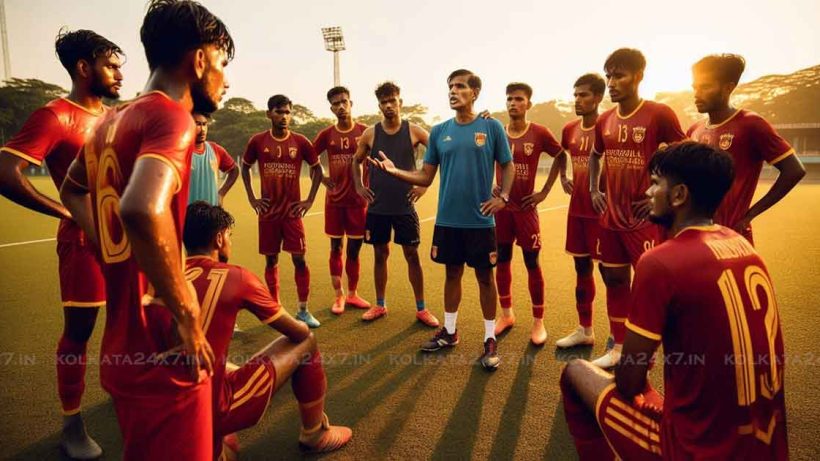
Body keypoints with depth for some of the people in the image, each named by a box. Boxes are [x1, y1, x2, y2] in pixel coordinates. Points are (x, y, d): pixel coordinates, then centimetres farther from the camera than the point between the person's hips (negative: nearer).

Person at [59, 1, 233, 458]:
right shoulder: (172, 116, -18)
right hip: (163, 361, -8)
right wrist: (187, 315, -25)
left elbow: (72, 190, 28)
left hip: (124, 350, 9)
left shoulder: (111, 120, 10)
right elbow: (143, 209, -38)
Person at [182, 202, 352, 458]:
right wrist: (305, 336, 25)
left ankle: (212, 445, 21)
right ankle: (315, 433, 26)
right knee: (305, 342, 8)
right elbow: (300, 332, 1)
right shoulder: (235, 277, -10)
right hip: (211, 411, -6)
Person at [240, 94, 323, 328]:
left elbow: (317, 169, 7)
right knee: (271, 260, 8)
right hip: (268, 211, 1)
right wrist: (252, 198, 4)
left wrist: (310, 200, 0)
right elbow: (245, 168, 12)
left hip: (293, 211, -1)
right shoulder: (258, 141, -1)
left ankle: (303, 310, 8)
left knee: (299, 259, -3)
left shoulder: (300, 142, -2)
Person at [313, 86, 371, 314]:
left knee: (354, 249, 8)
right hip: (335, 200, 1)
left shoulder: (365, 131, -2)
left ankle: (352, 294, 22)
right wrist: (322, 179, 2)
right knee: (336, 248, 6)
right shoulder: (326, 134, 2)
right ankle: (339, 295, 17)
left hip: (358, 199, -1)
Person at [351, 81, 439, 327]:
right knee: (380, 254, 11)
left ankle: (421, 309, 15)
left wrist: (426, 183, -5)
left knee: (412, 255, 3)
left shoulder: (414, 131, -3)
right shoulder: (370, 134, 2)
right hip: (377, 207, 2)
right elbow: (356, 161, 17)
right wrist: (359, 186, 4)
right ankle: (380, 305, 25)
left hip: (405, 206, -2)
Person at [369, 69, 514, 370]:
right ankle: (449, 331, 30)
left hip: (480, 220, -3)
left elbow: (508, 166, 5)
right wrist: (395, 171, -11)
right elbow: (426, 177, 4)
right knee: (453, 273, 15)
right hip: (447, 219, 3)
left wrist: (503, 196, -10)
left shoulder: (492, 127, -3)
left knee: (485, 277, 6)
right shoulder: (439, 131, 5)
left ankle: (490, 340, 19)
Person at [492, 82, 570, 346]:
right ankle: (506, 314, 25)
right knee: (502, 260, 10)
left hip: (526, 207, -3)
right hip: (501, 207, 3)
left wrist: (545, 191, 0)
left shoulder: (539, 133, -6)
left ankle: (538, 321, 14)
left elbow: (560, 156, 6)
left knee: (532, 263, 2)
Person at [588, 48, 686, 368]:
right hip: (611, 218, 6)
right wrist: (594, 190, 11)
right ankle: (618, 348, 29)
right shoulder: (604, 120, 7)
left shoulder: (659, 114, -10)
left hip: (644, 219, -6)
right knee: (615, 281, 14)